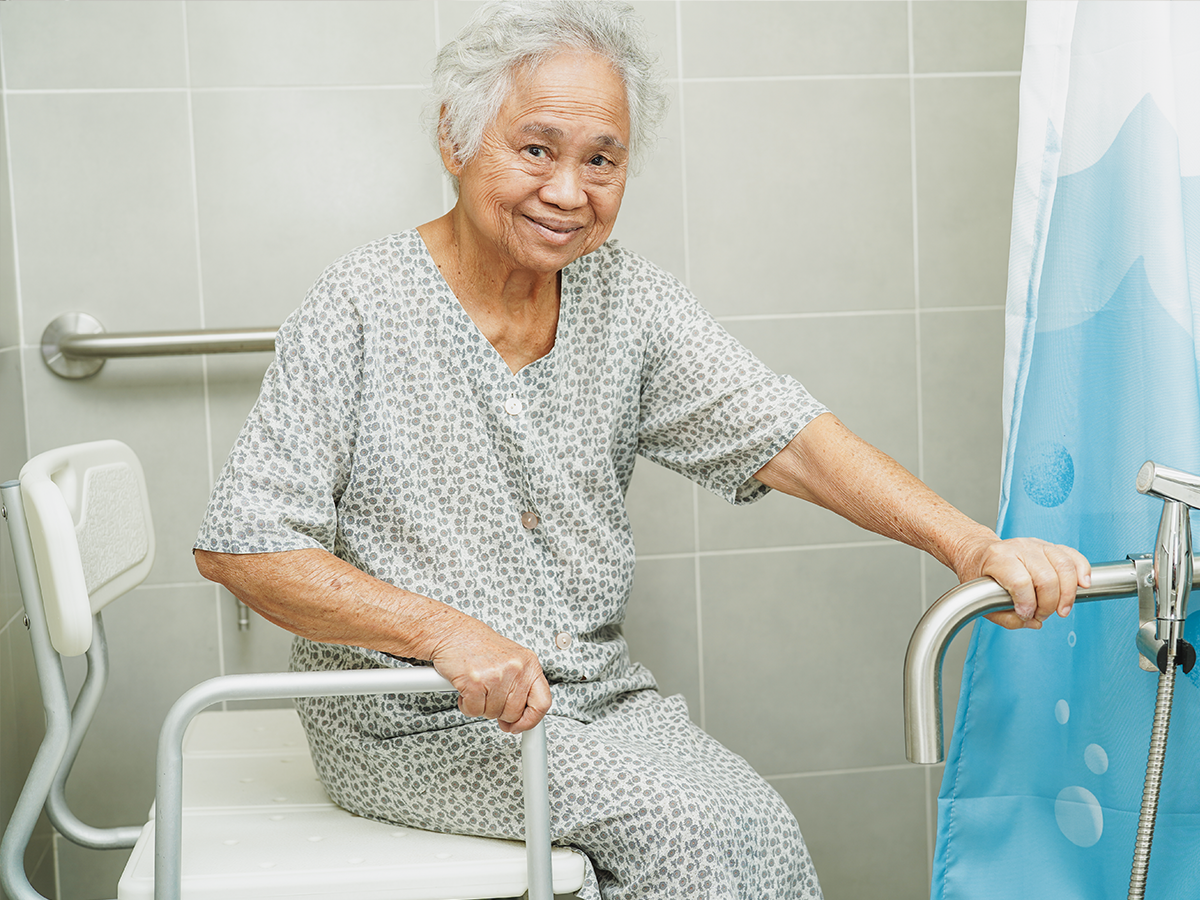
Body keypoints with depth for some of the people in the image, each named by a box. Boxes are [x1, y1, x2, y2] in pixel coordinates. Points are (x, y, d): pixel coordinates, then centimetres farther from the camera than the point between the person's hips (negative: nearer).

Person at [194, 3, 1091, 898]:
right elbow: (239, 546, -15)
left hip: (598, 689, 5)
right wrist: (445, 632, -27)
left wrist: (971, 545, -21)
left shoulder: (630, 299, 2)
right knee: (686, 827, -20)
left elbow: (784, 434, -7)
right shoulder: (362, 310, -12)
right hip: (419, 719, -4)